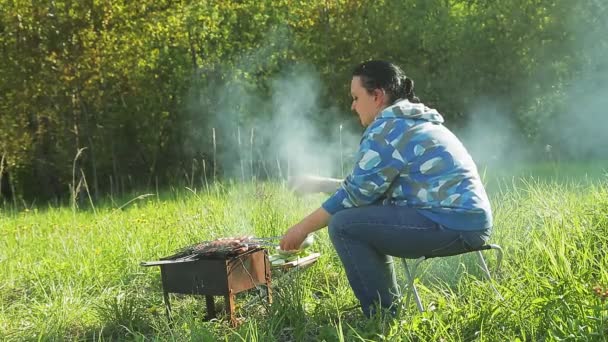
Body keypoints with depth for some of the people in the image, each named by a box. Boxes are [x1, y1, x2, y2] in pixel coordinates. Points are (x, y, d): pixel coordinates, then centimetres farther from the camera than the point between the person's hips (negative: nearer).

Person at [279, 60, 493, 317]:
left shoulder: (387, 128, -10)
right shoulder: (414, 121, 20)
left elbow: (356, 193, -9)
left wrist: (304, 227, 0)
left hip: (450, 224, -10)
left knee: (343, 225, -11)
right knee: (364, 219, 20)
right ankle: (389, 306, 25)